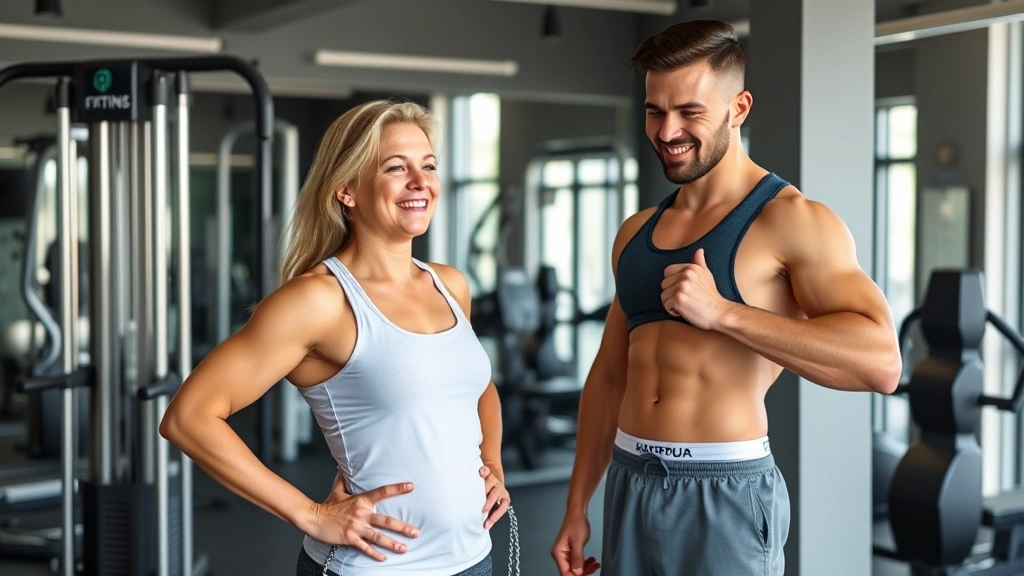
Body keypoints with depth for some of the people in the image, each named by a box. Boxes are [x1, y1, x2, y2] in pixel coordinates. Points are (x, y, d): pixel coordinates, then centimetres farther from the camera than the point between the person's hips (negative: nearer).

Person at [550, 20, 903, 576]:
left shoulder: (792, 220, -10)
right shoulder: (635, 232, 10)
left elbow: (881, 362, -21)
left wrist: (722, 312, -24)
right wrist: (577, 507, 14)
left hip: (725, 495, -6)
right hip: (628, 485, 6)